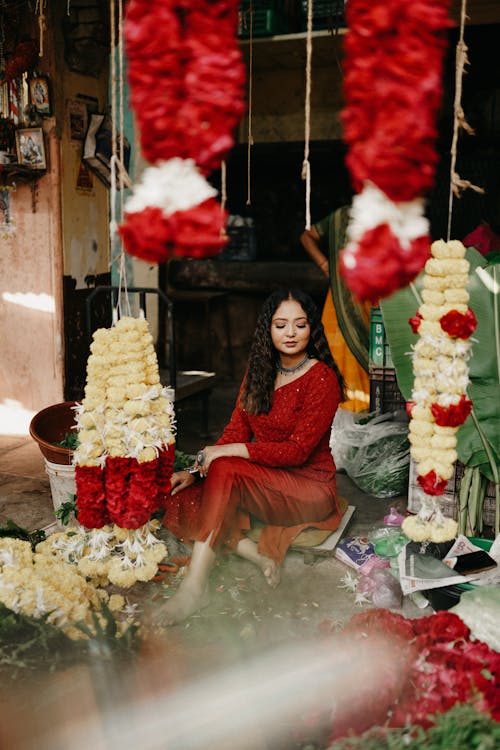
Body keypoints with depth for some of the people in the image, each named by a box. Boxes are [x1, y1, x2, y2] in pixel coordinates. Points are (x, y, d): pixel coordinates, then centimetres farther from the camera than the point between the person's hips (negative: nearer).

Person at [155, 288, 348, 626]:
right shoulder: (259, 370, 8)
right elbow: (237, 429, 4)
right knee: (179, 502, -13)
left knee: (225, 470, -32)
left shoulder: (323, 379, -13)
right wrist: (198, 469, -12)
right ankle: (256, 553, -17)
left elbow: (297, 450, -19)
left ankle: (195, 588, -31)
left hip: (310, 486, -7)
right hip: (263, 479, 7)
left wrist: (226, 452, -22)